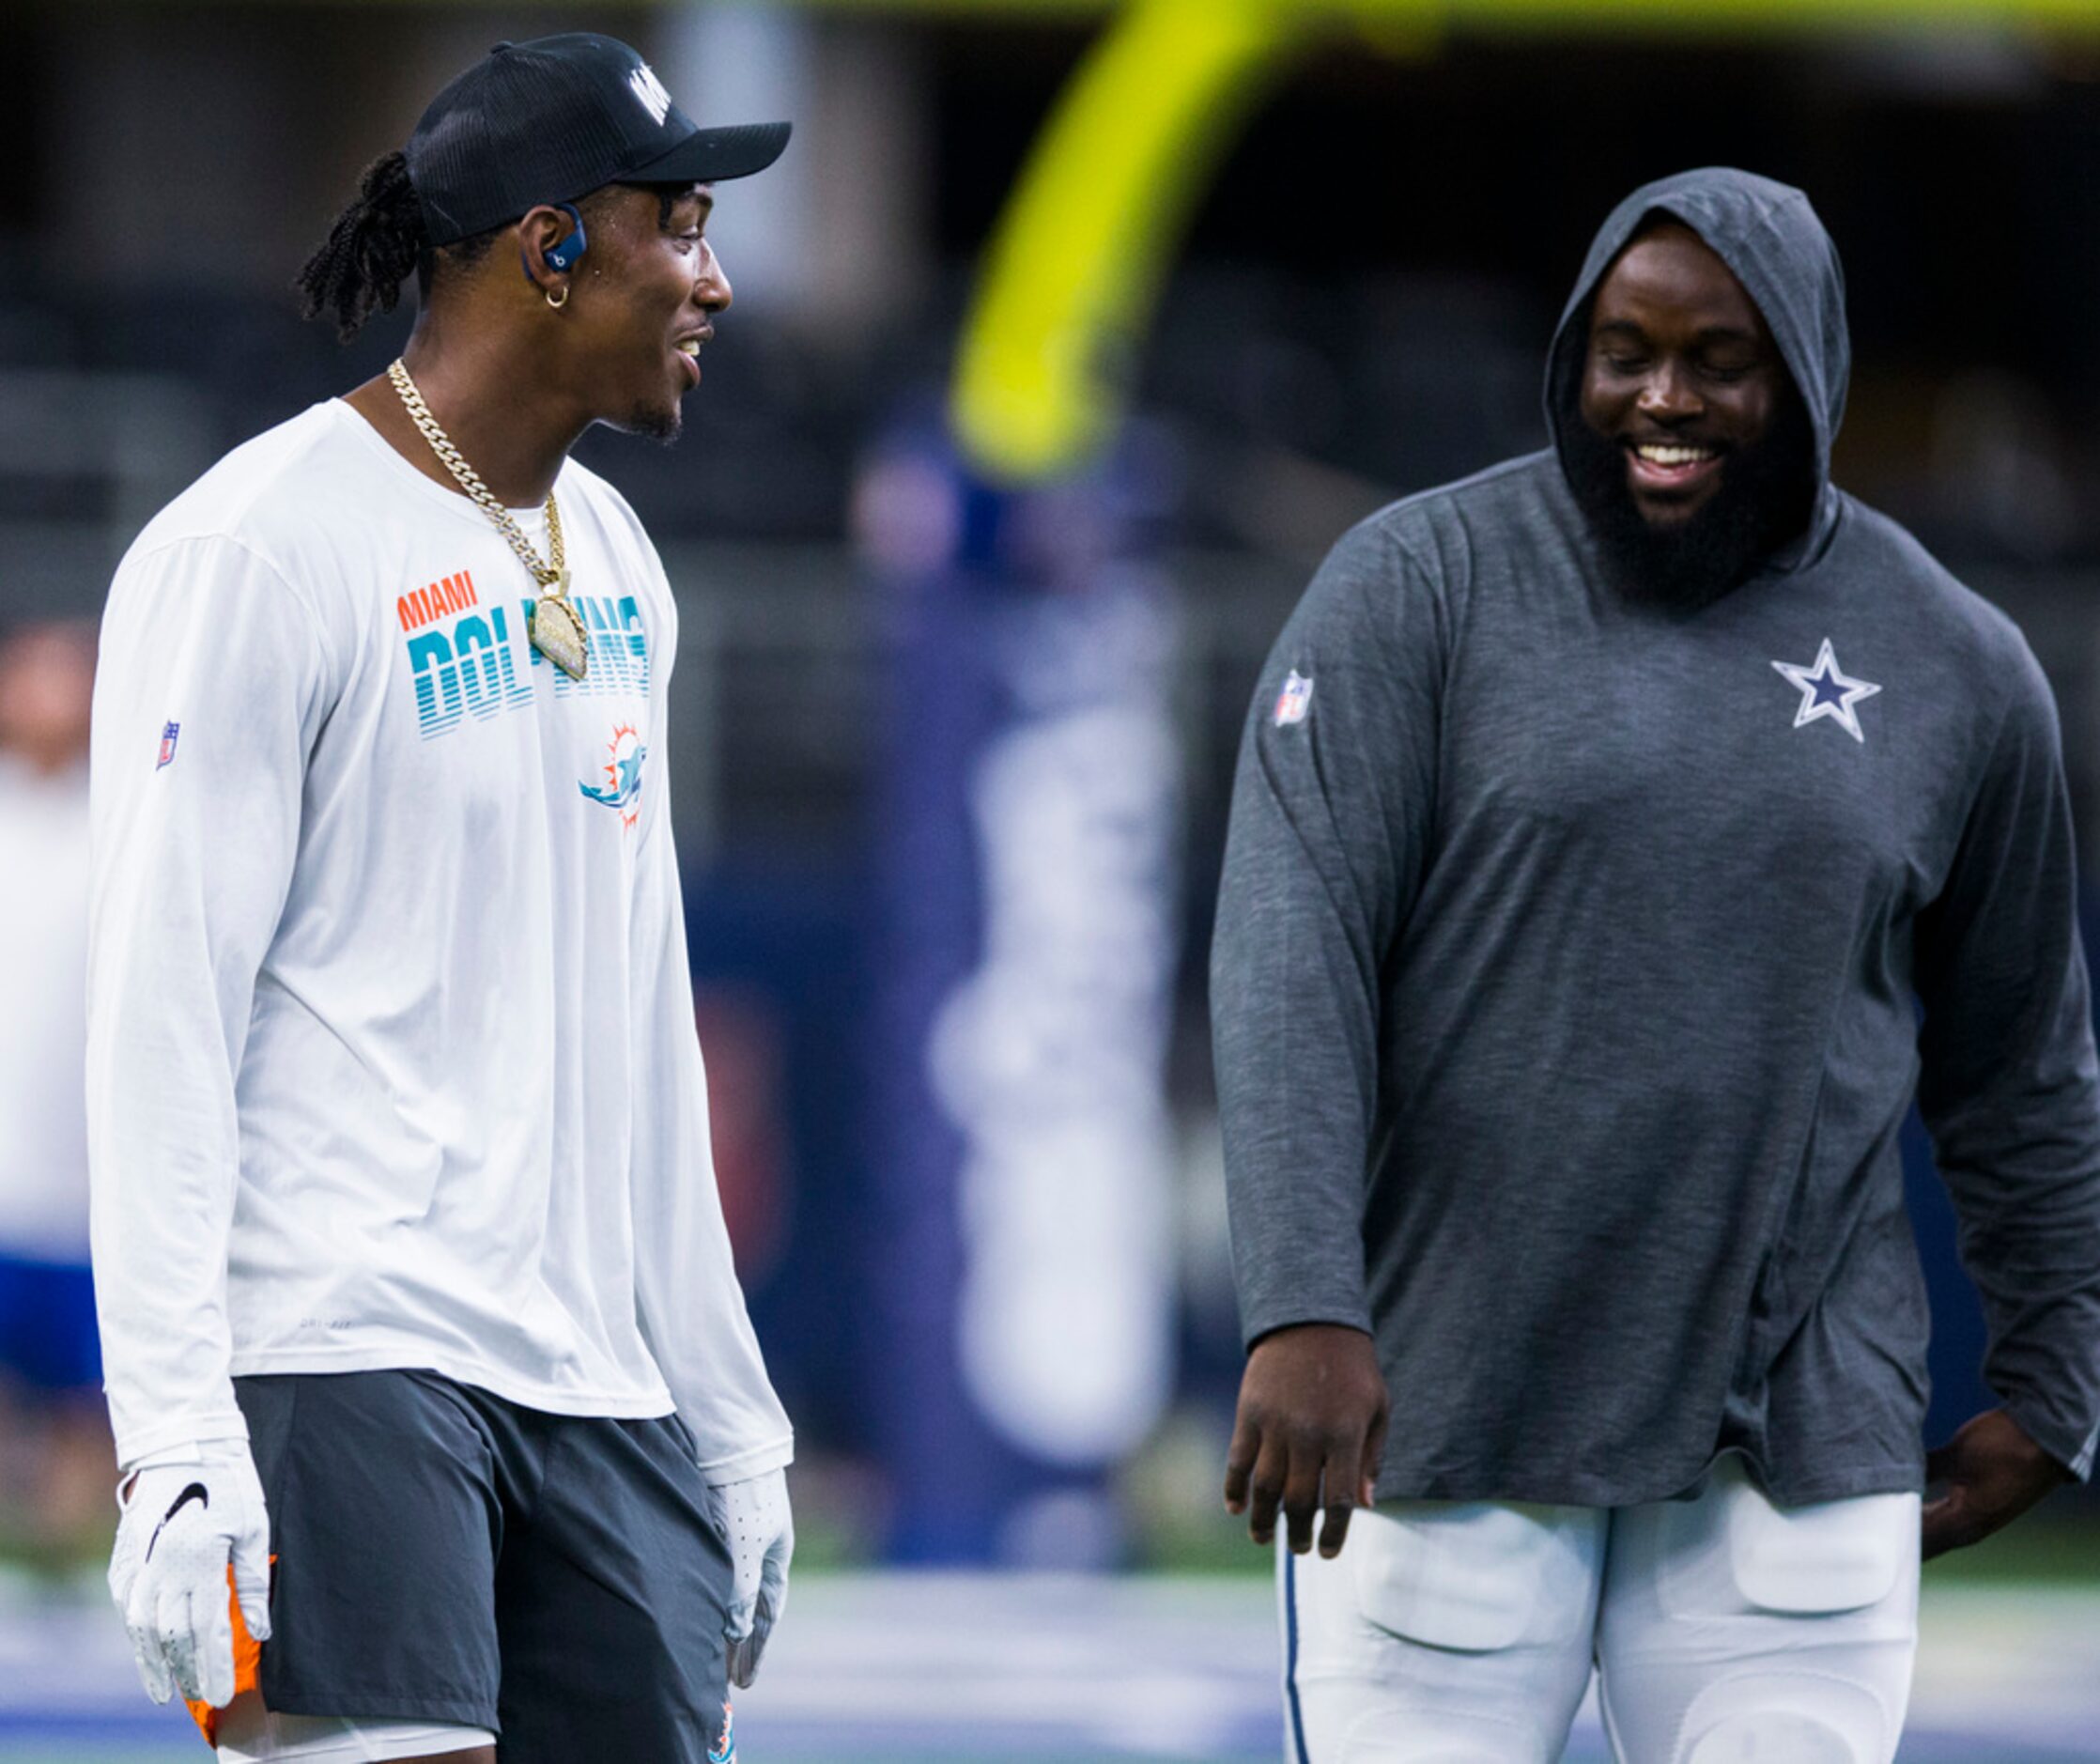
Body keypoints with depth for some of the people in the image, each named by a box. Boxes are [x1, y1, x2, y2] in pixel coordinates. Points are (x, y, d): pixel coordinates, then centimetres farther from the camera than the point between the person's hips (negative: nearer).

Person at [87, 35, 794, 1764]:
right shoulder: (262, 553, -7)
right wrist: (176, 1444, -19)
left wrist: (732, 1424, 21)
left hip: (599, 1383, 8)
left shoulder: (612, 557, 18)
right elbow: (160, 1017, -12)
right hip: (342, 1347, -8)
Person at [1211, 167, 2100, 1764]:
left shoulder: (1953, 670, 6)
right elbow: (1290, 953, -12)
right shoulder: (1418, 590, -3)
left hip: (1792, 1439, 2)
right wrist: (1303, 1310, -24)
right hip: (1445, 1412, -2)